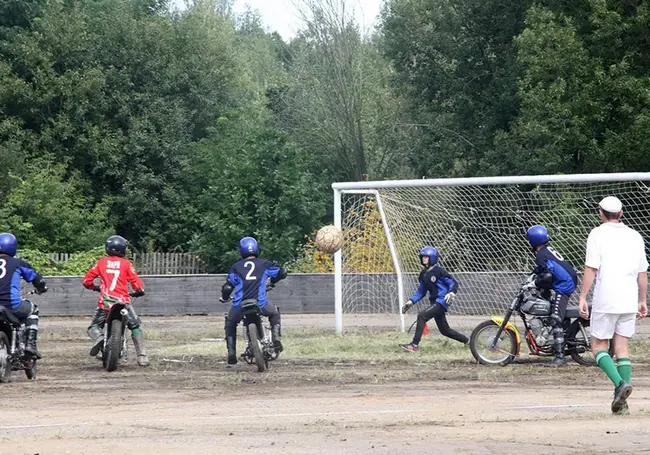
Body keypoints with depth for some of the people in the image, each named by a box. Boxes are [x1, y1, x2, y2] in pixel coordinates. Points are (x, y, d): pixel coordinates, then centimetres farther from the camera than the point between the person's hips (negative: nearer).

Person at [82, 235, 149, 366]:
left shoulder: (101, 262, 8)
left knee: (94, 326, 17)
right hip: (122, 301, -1)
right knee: (136, 326, 14)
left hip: (105, 301, 1)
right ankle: (142, 357, 3)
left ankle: (98, 337, -19)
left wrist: (95, 287, 28)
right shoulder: (126, 263, 3)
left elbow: (86, 280, 7)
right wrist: (139, 291, 19)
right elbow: (137, 283, -2)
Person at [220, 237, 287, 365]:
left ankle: (231, 353, 17)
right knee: (274, 314, 32)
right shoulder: (264, 264, 12)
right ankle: (276, 338, 10)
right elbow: (282, 273, 15)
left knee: (230, 322, 30)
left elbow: (227, 287, 3)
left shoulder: (236, 267, 10)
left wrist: (224, 297, 25)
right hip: (260, 305, 0)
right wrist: (272, 280, 37)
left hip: (240, 306, 0)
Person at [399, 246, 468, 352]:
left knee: (422, 316, -23)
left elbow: (453, 283, -10)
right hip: (434, 302, 9)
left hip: (442, 301, -9)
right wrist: (411, 302, 8)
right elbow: (421, 291, 19)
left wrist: (451, 293, -28)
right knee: (445, 330, 14)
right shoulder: (423, 274, 11)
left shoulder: (438, 271, -11)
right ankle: (467, 340, 34)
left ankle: (414, 345, -25)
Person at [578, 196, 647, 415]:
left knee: (599, 345, 5)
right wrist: (642, 301, 22)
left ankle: (620, 383, -20)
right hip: (629, 300, 4)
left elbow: (591, 268, -10)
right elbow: (642, 272, 14)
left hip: (605, 299, -4)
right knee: (622, 348, 8)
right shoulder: (635, 236, 12)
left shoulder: (597, 234, -3)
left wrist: (582, 297, -7)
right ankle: (621, 401, 1)